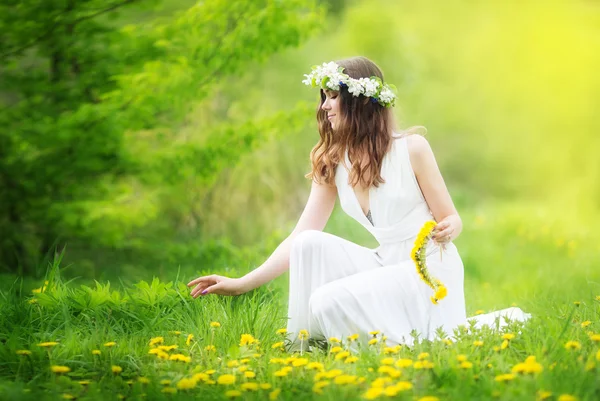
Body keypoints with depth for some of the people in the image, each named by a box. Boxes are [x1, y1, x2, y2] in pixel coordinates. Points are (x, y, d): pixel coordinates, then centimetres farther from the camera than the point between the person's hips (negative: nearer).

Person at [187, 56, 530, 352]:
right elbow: (298, 238, -1)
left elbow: (452, 219, -4)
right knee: (310, 245, -19)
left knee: (330, 301, -25)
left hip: (429, 267, -5)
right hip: (386, 264, 5)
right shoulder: (332, 165, 4)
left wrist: (446, 231, -30)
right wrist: (242, 284, -11)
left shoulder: (411, 147, -10)